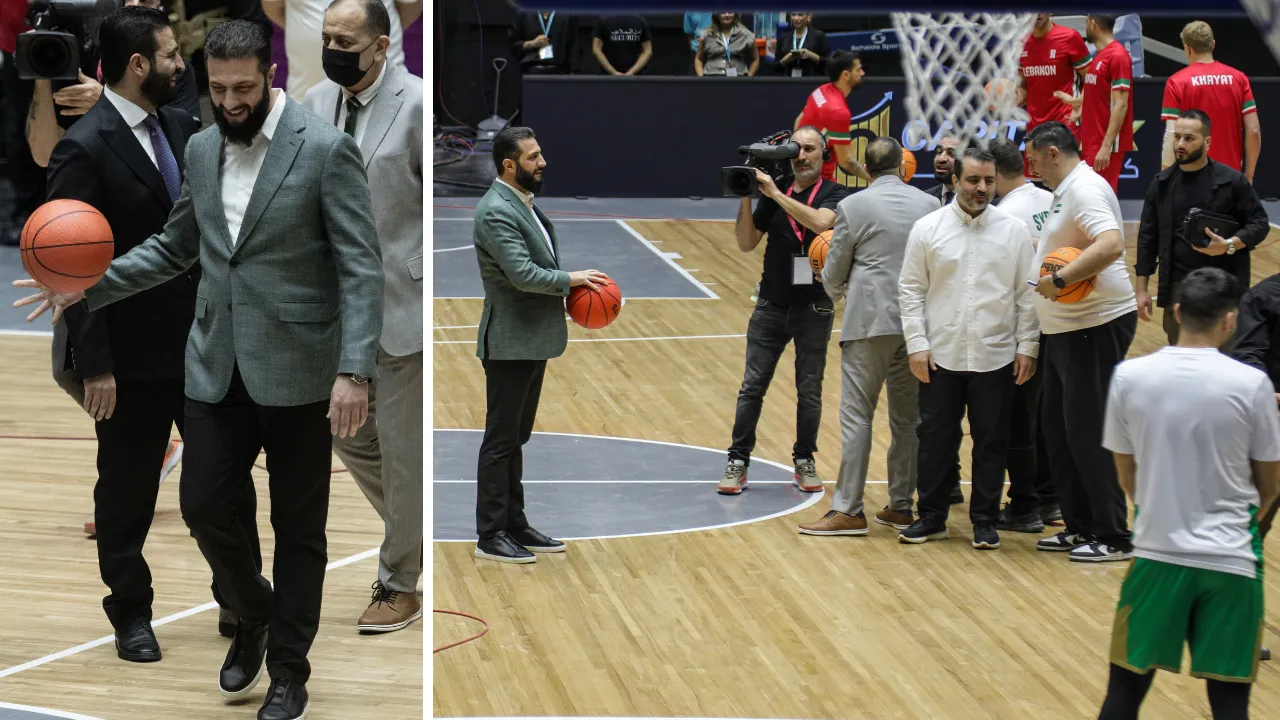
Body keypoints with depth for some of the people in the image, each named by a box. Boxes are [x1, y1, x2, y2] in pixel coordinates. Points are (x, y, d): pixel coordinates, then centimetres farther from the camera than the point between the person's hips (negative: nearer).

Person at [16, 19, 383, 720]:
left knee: (297, 527, 5)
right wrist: (93, 284, 3)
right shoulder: (201, 148, 8)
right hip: (218, 365, 5)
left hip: (295, 371, -5)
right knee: (203, 504, 5)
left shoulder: (326, 149, -11)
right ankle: (254, 615, 32)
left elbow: (362, 268, -13)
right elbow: (175, 247, 18)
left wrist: (355, 370, -21)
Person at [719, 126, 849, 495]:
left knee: (810, 390, 7)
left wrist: (775, 193, -27)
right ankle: (738, 462, 6)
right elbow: (747, 243, 0)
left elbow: (821, 222, -27)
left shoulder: (835, 194, -5)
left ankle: (804, 461, 20)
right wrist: (745, 198, -12)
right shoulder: (772, 193, 3)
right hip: (772, 305, 2)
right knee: (752, 387, 1)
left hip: (814, 308, -2)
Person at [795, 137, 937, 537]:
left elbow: (832, 275, 1)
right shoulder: (929, 205, 4)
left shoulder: (853, 206, -5)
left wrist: (838, 291, 23)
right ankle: (901, 505, 18)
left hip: (870, 323, -4)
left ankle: (848, 510, -4)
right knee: (908, 416, 12)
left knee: (857, 414, -2)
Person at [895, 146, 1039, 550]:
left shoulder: (1014, 231, 0)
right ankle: (932, 517, 18)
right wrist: (916, 344, -5)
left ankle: (985, 521, 16)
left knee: (991, 441, 6)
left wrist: (1027, 346, -3)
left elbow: (1026, 294, 2)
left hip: (996, 358, 0)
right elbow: (911, 290, 1)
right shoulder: (928, 228, 0)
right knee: (935, 438, 6)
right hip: (940, 356, 0)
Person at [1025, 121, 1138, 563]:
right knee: (1058, 426, 15)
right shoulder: (1066, 191, 15)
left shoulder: (1084, 189, -17)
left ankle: (1113, 538, 1)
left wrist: (1060, 279, -32)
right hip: (1064, 328, 11)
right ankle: (1080, 527, 23)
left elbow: (1110, 244, -33)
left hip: (1096, 326, -11)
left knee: (1088, 431, -6)